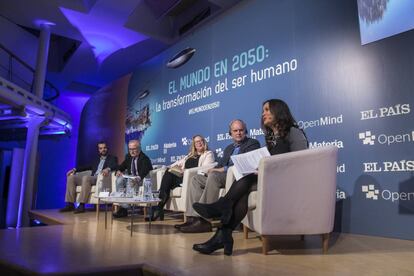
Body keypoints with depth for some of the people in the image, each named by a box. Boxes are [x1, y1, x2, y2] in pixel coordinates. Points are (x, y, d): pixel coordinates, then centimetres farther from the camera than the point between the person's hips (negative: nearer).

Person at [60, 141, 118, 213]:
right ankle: (70, 204, -14)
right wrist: (75, 169, 10)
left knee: (86, 177, -34)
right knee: (71, 177, -8)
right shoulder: (97, 159, 30)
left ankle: (82, 205, -35)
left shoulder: (112, 158, 11)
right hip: (92, 178, 7)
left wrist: (108, 169, -31)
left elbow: (115, 166, -9)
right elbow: (88, 167, 24)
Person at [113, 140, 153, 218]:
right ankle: (121, 204, -21)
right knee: (119, 180, -23)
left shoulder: (144, 158, -15)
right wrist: (119, 171, -11)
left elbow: (144, 171, -30)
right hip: (130, 177, 7)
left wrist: (138, 178, -52)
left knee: (130, 183, -36)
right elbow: (122, 166, 16)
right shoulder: (128, 156, 10)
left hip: (140, 179, -7)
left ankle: (124, 209, -28)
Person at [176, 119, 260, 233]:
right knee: (197, 179, -7)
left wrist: (224, 169, -15)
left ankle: (203, 219, -33)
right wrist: (213, 169, -4)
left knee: (213, 176, -33)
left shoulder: (253, 143, 6)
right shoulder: (229, 148, 29)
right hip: (223, 175, 8)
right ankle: (194, 217, -19)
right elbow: (221, 164, 21)